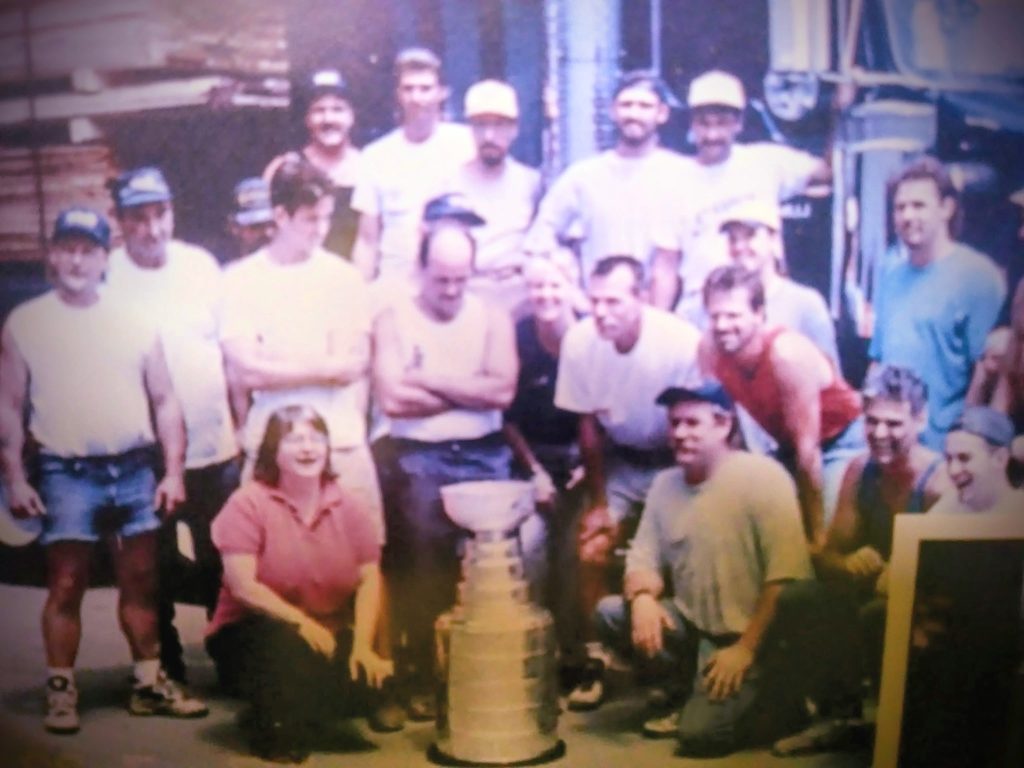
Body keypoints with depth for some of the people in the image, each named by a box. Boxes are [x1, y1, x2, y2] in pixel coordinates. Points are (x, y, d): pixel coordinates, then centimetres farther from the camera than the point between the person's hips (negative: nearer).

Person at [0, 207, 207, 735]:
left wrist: (173, 472, 1)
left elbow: (164, 401, 8)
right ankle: (60, 692, 10)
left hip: (135, 470, 2)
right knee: (66, 586, 0)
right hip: (66, 474, -2)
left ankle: (149, 684, 19)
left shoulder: (134, 322, 8)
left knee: (140, 582, 9)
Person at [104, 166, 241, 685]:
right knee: (154, 570, 10)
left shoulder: (202, 265, 1)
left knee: (223, 564, 13)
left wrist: (240, 424, 9)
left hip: (213, 447, 3)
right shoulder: (106, 276, -9)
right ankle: (165, 671, 26)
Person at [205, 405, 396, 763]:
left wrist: (363, 644, -16)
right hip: (254, 632, -4)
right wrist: (300, 622, -27)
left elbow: (369, 580, -3)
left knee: (370, 681, -21)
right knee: (285, 644, -37)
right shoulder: (248, 503, -12)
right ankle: (274, 727, -8)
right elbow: (243, 586, -18)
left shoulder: (350, 507, 0)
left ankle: (299, 714, 11)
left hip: (327, 635, 4)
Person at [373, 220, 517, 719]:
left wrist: (429, 380, -7)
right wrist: (470, 392, -3)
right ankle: (422, 680, 11)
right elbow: (393, 399, -10)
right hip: (419, 459, -1)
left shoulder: (493, 319, 8)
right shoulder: (393, 321, 3)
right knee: (421, 570, 0)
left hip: (484, 457, 2)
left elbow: (503, 391, -6)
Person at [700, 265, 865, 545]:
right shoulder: (709, 349, -19)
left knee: (830, 533, -19)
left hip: (841, 438, -5)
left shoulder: (788, 353, -33)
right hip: (786, 443, 5)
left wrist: (817, 534, -23)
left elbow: (807, 448, -28)